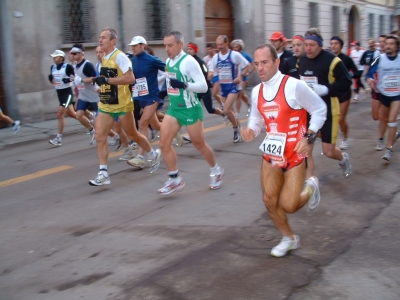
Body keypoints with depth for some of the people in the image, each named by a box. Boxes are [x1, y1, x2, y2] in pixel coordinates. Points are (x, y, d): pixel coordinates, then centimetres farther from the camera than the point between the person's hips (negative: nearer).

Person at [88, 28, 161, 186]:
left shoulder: (119, 56, -15)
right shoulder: (104, 58, 11)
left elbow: (130, 78, -25)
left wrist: (106, 80, -26)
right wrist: (100, 82, 13)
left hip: (121, 105, -7)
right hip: (105, 105, 7)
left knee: (132, 135, 8)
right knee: (100, 137, -4)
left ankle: (153, 154, 34)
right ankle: (103, 173, -2)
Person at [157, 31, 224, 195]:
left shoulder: (189, 61, -18)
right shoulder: (168, 61, 6)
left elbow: (203, 86, -21)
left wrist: (184, 85, -34)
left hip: (190, 109, -7)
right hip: (173, 109, 7)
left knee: (199, 144, 8)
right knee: (164, 143, -1)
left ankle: (216, 171, 32)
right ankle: (174, 179, 11)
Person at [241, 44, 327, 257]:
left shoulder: (294, 86, -17)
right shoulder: (256, 91, 1)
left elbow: (320, 110, -7)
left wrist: (309, 137, -16)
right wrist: (251, 131, -10)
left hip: (294, 155, -5)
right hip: (271, 155, 6)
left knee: (289, 205, -5)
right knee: (269, 201, 6)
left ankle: (310, 188, 30)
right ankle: (289, 238, 30)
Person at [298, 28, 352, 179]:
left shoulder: (332, 60, -14)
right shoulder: (301, 60, 6)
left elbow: (346, 82, -13)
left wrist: (325, 89, -24)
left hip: (328, 111, -5)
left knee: (329, 151, 3)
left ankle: (343, 158, 40)